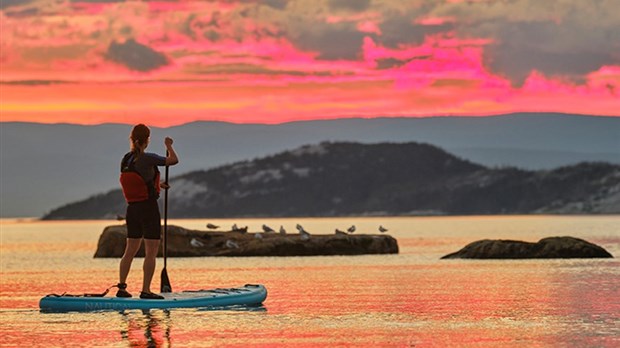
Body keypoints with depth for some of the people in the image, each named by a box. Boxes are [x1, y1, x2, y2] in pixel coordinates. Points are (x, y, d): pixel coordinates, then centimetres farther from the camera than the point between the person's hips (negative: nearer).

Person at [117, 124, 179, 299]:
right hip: (149, 207, -7)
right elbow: (174, 160, -18)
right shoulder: (147, 159, -17)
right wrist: (168, 145, 0)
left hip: (132, 208, 7)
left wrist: (157, 185, 25)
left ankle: (121, 287, 15)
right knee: (151, 252, 0)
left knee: (130, 250, 15)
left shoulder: (126, 160, 5)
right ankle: (145, 290, -3)